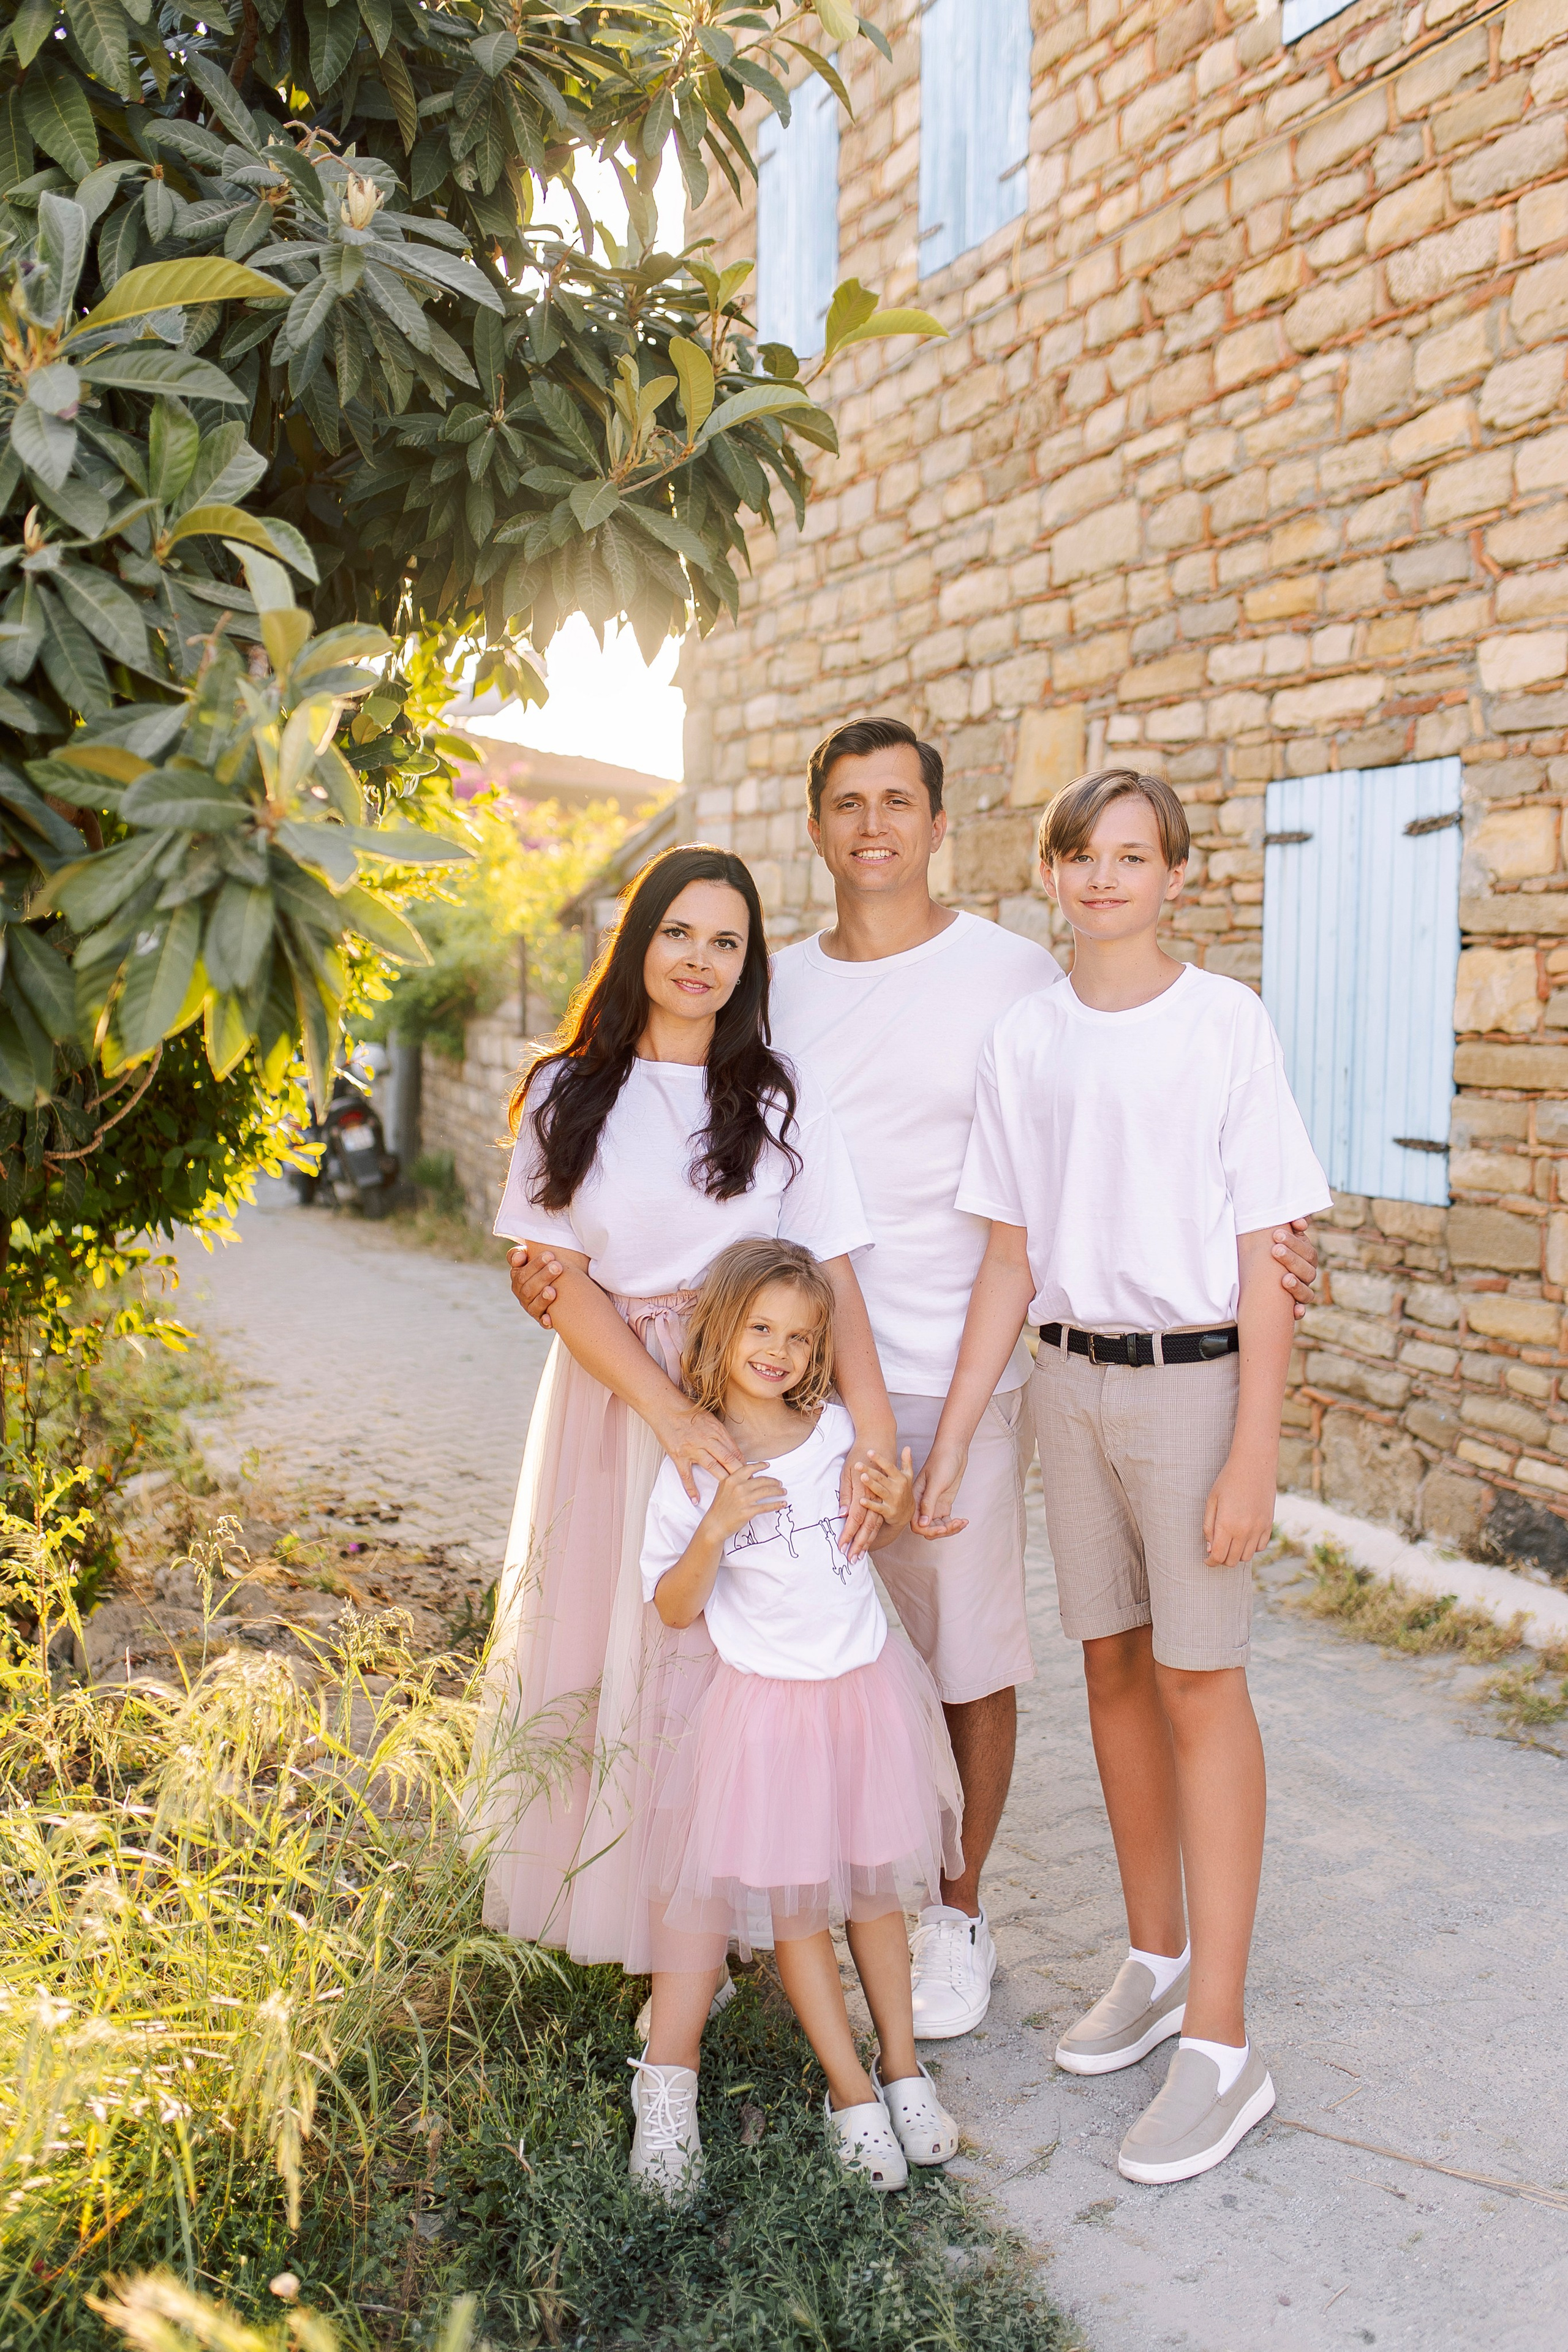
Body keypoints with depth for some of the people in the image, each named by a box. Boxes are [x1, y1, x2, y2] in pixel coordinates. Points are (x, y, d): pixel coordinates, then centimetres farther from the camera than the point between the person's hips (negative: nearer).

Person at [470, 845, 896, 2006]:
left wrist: (874, 1431, -17)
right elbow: (560, 1279, -3)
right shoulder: (568, 1096, 3)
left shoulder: (784, 1097, 2)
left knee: (737, 1658, 0)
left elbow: (835, 1277, -4)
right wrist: (668, 1410, -15)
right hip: (611, 1401, 1)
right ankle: (614, 1907, 21)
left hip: (753, 1398, -1)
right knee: (607, 1639, 5)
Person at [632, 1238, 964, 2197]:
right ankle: (851, 2092, 20)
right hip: (766, 1704, -2)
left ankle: (903, 2066, 30)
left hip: (866, 1691, 2)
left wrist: (897, 1510, -6)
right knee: (792, 1903, 5)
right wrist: (716, 1529, -23)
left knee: (874, 1889, 14)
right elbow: (675, 1608, -8)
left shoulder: (839, 1430, -1)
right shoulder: (691, 1466, -10)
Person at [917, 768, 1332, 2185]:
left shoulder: (1226, 1024, -8)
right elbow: (1010, 1266, 7)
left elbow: (1264, 1259, -9)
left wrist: (1253, 1456, -14)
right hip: (1071, 1379, 5)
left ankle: (1220, 2044, 8)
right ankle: (1157, 1960, 31)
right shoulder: (1024, 1039, 5)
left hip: (1194, 1377, -4)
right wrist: (946, 1447, 5)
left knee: (1199, 1687, -1)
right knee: (1113, 1667, 13)